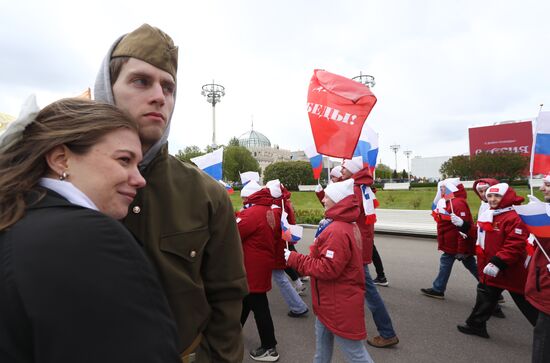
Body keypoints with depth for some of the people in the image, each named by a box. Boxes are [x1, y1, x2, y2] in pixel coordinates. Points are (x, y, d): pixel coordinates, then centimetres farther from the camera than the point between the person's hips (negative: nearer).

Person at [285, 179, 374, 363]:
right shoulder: (346, 225, 7)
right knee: (322, 342, 25)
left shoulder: (337, 231, -27)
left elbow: (328, 269, -29)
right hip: (332, 301, 10)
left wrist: (296, 259, -22)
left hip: (339, 305, -10)